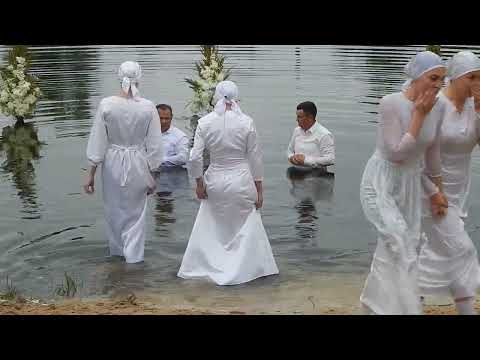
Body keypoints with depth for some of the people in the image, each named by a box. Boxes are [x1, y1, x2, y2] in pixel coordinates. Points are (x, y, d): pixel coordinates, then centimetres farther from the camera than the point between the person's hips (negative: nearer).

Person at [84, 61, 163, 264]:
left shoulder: (106, 104, -10)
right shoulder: (148, 107, -10)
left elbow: (97, 142, -7)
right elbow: (154, 146, -5)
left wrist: (91, 173, 1)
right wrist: (151, 175, 6)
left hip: (112, 165, 1)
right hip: (138, 165, -1)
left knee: (114, 211, 20)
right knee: (135, 214, 13)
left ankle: (117, 250, 39)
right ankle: (133, 257, 18)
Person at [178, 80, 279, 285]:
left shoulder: (205, 122, -6)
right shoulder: (246, 122, -9)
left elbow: (195, 157, -8)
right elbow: (255, 159, -5)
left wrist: (199, 183, 6)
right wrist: (259, 189, 4)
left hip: (215, 182, 2)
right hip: (241, 181, -1)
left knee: (211, 228, 19)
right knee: (246, 228, 15)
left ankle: (201, 267, 27)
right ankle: (244, 270, 22)